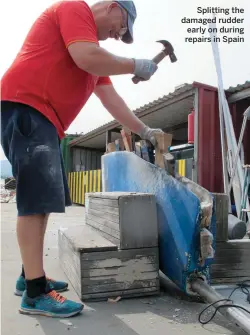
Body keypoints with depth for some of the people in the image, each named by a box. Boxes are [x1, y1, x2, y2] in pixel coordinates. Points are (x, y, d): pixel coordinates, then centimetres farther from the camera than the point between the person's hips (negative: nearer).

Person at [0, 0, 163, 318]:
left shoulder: (92, 47, 25)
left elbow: (113, 101, 23)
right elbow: (87, 58, -18)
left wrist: (145, 131, 21)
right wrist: (136, 65, -5)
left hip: (44, 120, 10)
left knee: (42, 199, 10)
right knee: (36, 199, -15)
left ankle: (30, 276, 19)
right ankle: (35, 293, -12)